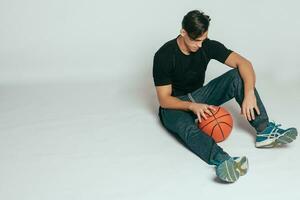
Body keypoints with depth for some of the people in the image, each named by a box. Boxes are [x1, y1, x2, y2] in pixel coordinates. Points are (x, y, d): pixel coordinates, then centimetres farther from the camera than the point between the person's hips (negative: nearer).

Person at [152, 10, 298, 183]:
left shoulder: (208, 46, -9)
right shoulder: (164, 56, -20)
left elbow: (243, 63, -15)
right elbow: (164, 100, -19)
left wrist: (249, 94, -32)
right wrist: (192, 106, -37)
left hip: (199, 95, 4)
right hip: (175, 106, -4)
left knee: (237, 76, -19)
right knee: (186, 127, -41)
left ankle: (265, 131, -28)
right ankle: (223, 162, -68)